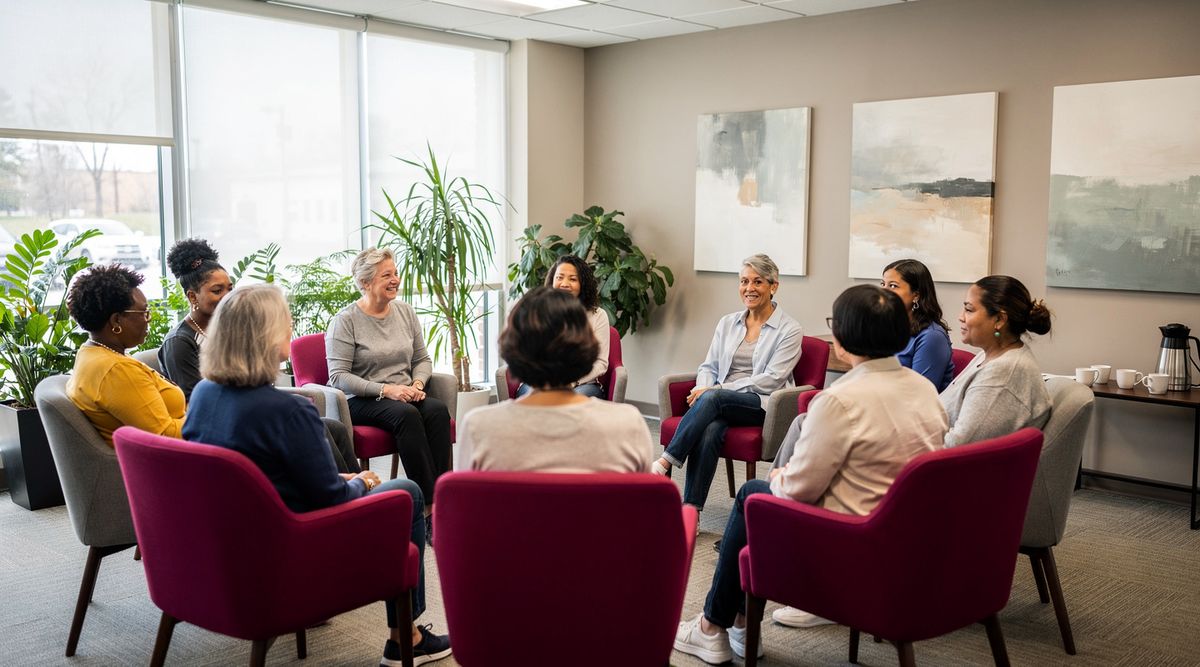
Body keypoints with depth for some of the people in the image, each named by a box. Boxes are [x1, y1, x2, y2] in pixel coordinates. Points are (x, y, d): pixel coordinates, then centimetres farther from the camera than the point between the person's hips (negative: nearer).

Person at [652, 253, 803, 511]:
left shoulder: (789, 330, -1)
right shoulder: (727, 323, 16)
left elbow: (770, 380, -10)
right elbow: (709, 366, 16)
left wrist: (713, 390, -14)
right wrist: (702, 389, -10)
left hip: (765, 405, -4)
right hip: (722, 403, 4)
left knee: (712, 398, -33)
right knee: (709, 429, -32)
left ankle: (665, 463, -31)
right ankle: (691, 509, -33)